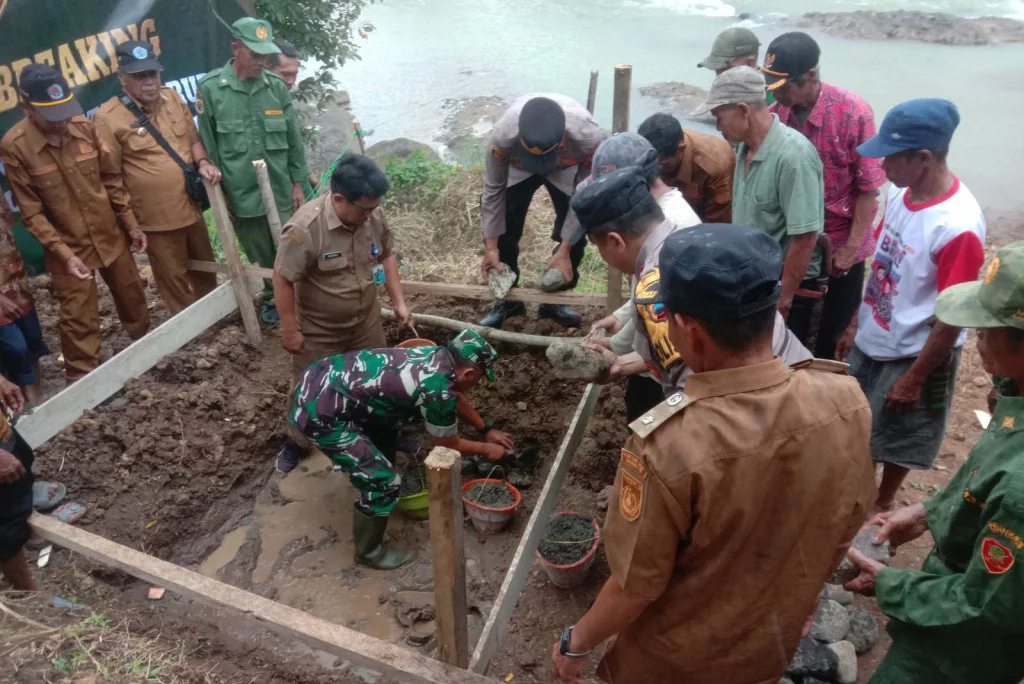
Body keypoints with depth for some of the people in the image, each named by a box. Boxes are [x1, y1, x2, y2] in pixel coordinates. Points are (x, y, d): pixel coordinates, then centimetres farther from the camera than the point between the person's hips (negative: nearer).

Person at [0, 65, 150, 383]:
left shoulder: (84, 127, -7)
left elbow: (111, 180, 4)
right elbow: (31, 212, -13)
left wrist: (131, 224, 5)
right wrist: (64, 253, -19)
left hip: (111, 236, 4)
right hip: (68, 248, -4)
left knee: (133, 299, 21)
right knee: (80, 322, 3)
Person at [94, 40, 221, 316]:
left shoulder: (172, 98, 1)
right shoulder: (107, 118, -16)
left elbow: (193, 138, 13)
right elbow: (111, 177, -11)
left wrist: (202, 163, -8)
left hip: (191, 208, 6)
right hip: (156, 218, -6)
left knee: (205, 268, 23)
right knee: (175, 279, 10)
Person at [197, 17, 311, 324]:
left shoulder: (276, 86, -2)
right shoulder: (210, 88, -7)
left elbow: (293, 139, 5)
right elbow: (208, 146, -1)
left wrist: (297, 183, 4)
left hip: (281, 192, 1)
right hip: (240, 195, -1)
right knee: (260, 258, 13)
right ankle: (272, 300, 34)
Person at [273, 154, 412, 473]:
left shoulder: (374, 215, -13)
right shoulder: (305, 228, -31)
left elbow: (386, 256, 4)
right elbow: (282, 280, -23)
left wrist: (399, 301, -1)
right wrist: (290, 330, -19)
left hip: (366, 321, 5)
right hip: (318, 331, -5)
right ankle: (296, 442, 39)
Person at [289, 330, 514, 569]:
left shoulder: (438, 356, 7)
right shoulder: (438, 390, -18)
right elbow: (450, 445, 0)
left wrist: (486, 430, 34)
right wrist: (487, 449, 16)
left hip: (319, 377, 10)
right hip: (320, 411, -10)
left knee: (385, 427, 29)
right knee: (383, 482, -2)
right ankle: (369, 552, 20)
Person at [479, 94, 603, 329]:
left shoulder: (589, 137, -42)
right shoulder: (503, 135, -41)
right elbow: (494, 189, -24)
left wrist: (564, 250, -27)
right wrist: (490, 245, -21)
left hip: (566, 168, 0)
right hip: (518, 166, 0)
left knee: (576, 233, -9)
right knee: (503, 229, -8)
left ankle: (556, 299, 12)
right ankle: (506, 299, 13)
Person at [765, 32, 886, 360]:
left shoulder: (853, 113, -19)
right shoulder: (775, 114, -7)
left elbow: (868, 188, -13)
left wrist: (850, 248, -13)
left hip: (838, 245, -3)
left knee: (830, 334, 11)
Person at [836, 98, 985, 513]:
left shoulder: (958, 227, -29)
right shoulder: (900, 194, -6)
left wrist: (915, 378, -16)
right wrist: (856, 324, 12)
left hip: (913, 354, -7)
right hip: (871, 341, 7)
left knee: (893, 440, 15)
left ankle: (882, 505, 40)